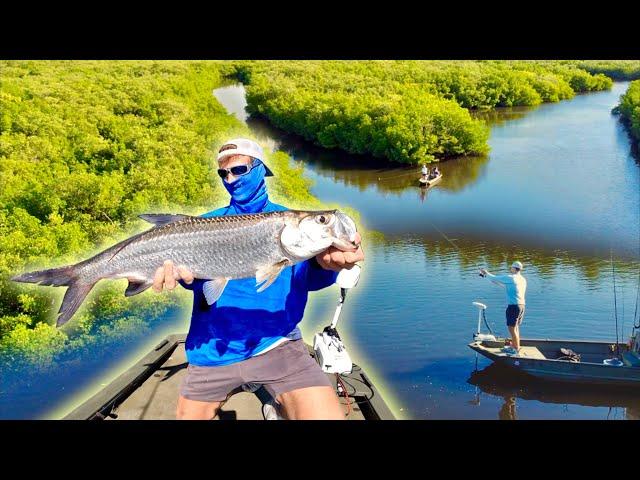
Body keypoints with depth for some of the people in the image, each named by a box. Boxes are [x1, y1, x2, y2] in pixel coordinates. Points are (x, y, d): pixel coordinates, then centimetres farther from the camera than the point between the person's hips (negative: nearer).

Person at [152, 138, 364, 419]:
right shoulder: (208, 224, 11)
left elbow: (305, 277, -9)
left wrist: (324, 264, -34)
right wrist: (178, 269, -31)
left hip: (274, 342, -2)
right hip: (213, 350, 3)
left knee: (325, 414, -22)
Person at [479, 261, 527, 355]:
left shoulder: (510, 278, -11)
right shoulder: (523, 280, 12)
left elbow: (494, 278, -3)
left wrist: (486, 273, 14)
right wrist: (498, 282, 28)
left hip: (514, 306, -8)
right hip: (522, 305, 8)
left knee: (512, 328, -1)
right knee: (515, 327, 19)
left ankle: (516, 349, 3)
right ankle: (515, 346, 27)